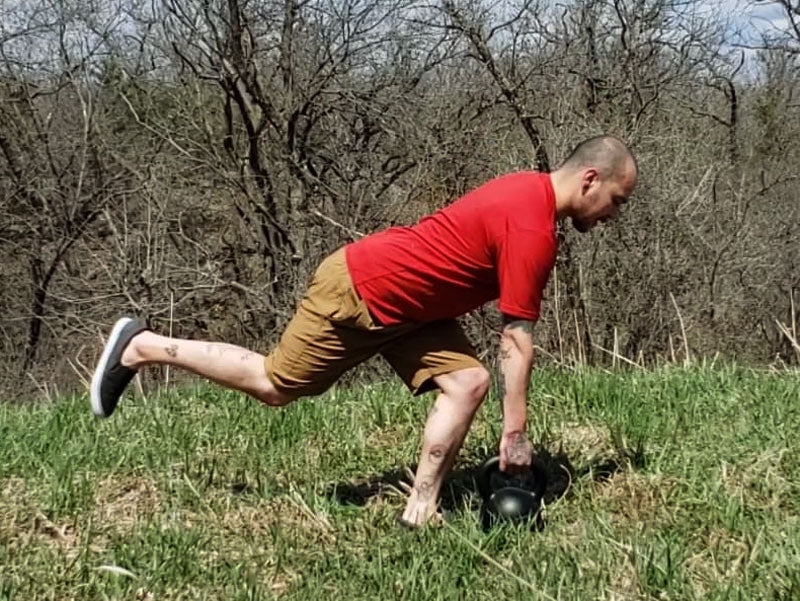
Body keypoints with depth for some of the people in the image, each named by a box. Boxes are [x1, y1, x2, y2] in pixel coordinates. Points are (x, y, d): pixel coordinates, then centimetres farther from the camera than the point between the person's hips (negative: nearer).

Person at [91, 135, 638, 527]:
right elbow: (517, 340, -24)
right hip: (356, 293, -9)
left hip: (405, 305, 9)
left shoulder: (532, 190, 3)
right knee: (273, 386, 5)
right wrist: (515, 431, -18)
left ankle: (421, 510, -1)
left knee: (468, 382, -5)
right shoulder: (532, 231, -26)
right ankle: (141, 347, 18)